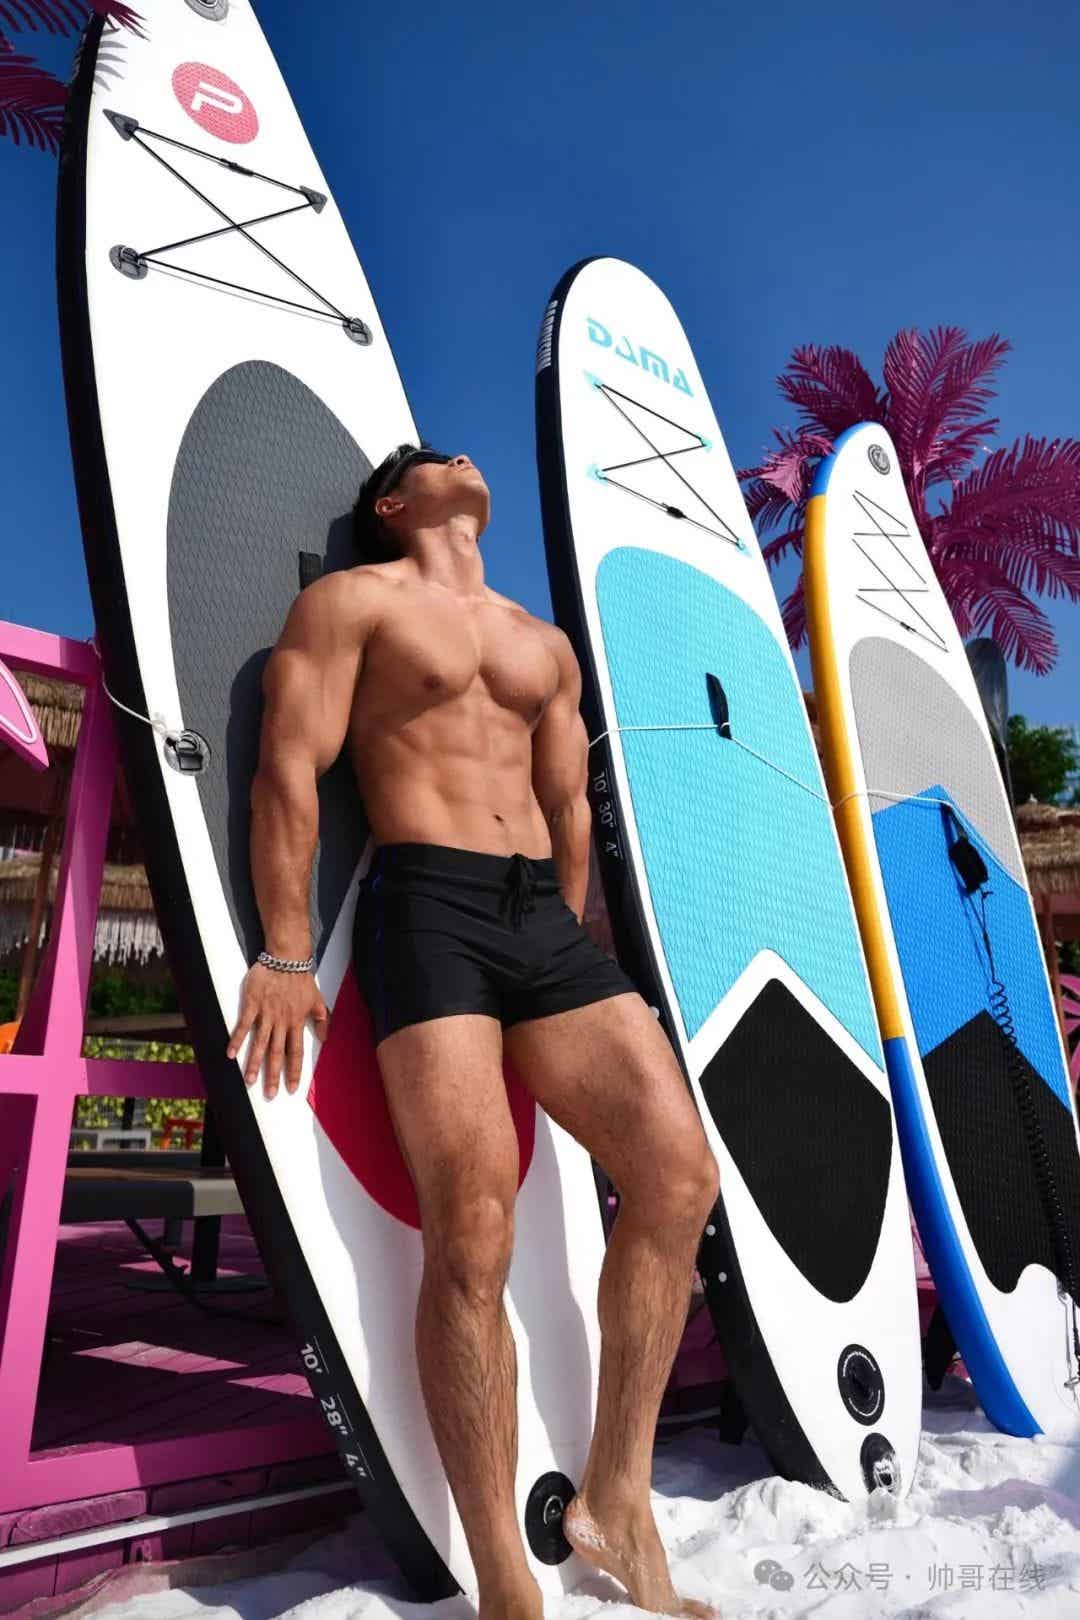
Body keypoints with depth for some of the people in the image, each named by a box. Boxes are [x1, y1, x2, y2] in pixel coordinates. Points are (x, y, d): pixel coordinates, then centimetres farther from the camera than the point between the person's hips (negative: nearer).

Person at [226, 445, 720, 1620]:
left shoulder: (547, 642, 27)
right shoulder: (353, 599, 9)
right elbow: (289, 772, -3)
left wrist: (568, 944, 17)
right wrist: (285, 956, -10)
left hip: (545, 915, 6)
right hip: (427, 906, -6)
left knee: (679, 1173, -6)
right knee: (472, 1233, -13)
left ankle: (616, 1501, 10)